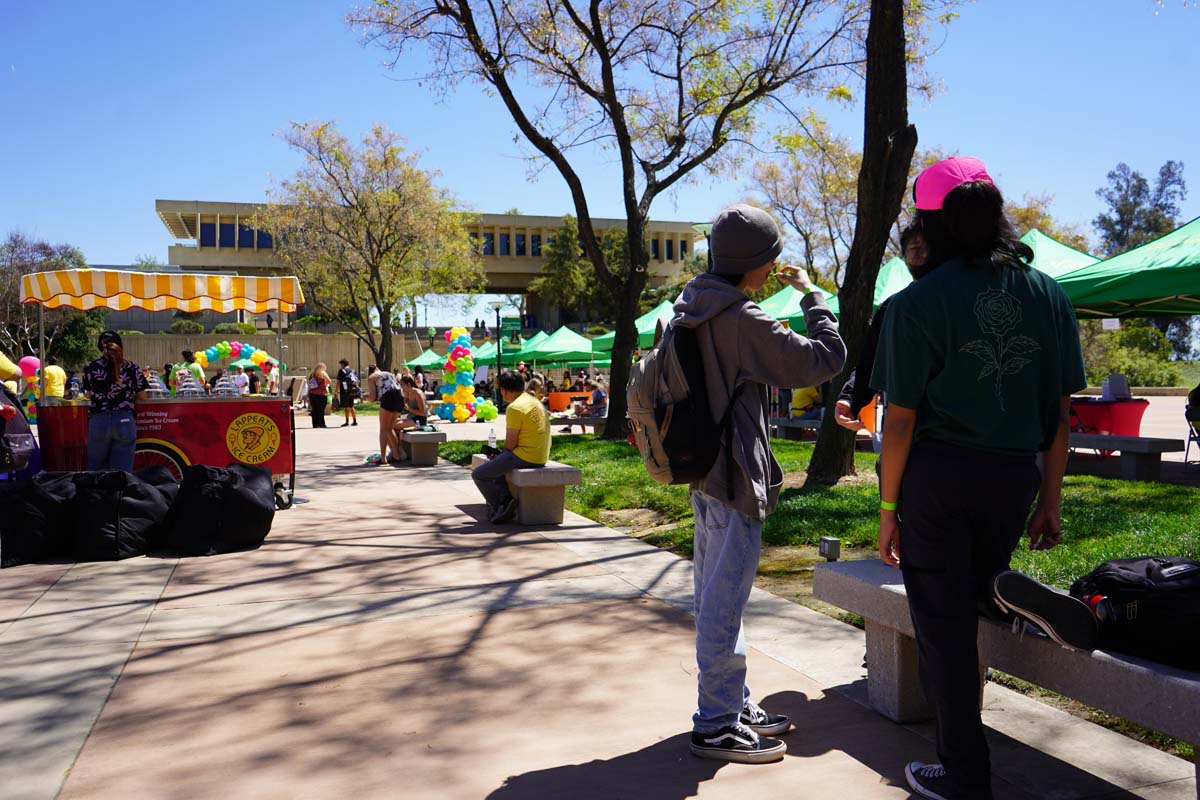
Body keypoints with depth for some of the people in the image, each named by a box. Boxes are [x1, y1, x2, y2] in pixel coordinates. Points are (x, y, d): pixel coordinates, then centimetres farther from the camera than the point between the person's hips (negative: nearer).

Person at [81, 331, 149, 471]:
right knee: (123, 471, 3)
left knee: (96, 470, 12)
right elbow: (142, 396, 6)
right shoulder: (131, 368, 1)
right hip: (125, 422, -1)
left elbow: (88, 395, 13)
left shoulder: (90, 367, 3)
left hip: (98, 422, 1)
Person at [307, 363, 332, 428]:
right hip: (321, 394, -5)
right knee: (321, 410, -3)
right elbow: (329, 382, -1)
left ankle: (315, 424, 9)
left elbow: (309, 385, 15)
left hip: (312, 394, 5)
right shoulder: (323, 373, -3)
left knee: (314, 410, 7)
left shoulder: (311, 374, 13)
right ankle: (321, 424, -3)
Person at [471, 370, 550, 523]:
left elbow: (510, 444, -16)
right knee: (494, 465, 29)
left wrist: (500, 454, 6)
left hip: (524, 457, -10)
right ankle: (506, 503, 16)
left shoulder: (515, 407, -16)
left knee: (478, 474, 0)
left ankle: (500, 508, 4)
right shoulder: (534, 402, 15)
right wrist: (500, 455, 13)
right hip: (540, 458, 10)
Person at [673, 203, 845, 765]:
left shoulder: (691, 311, 9)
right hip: (735, 477, -10)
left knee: (714, 598, 17)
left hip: (705, 471, 10)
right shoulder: (743, 320, -19)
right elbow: (826, 357, -13)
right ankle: (717, 725, 10)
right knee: (724, 604, -1)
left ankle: (732, 704, 32)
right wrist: (809, 294, -2)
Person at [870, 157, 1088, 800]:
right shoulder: (1048, 294, 3)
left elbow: (901, 421, -9)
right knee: (973, 594, 35)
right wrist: (1050, 501, 14)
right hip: (1014, 476, 4)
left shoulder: (917, 304, -10)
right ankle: (1010, 588, 7)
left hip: (938, 477, -4)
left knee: (945, 630, 9)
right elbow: (1060, 413, 5)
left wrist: (887, 511, 0)